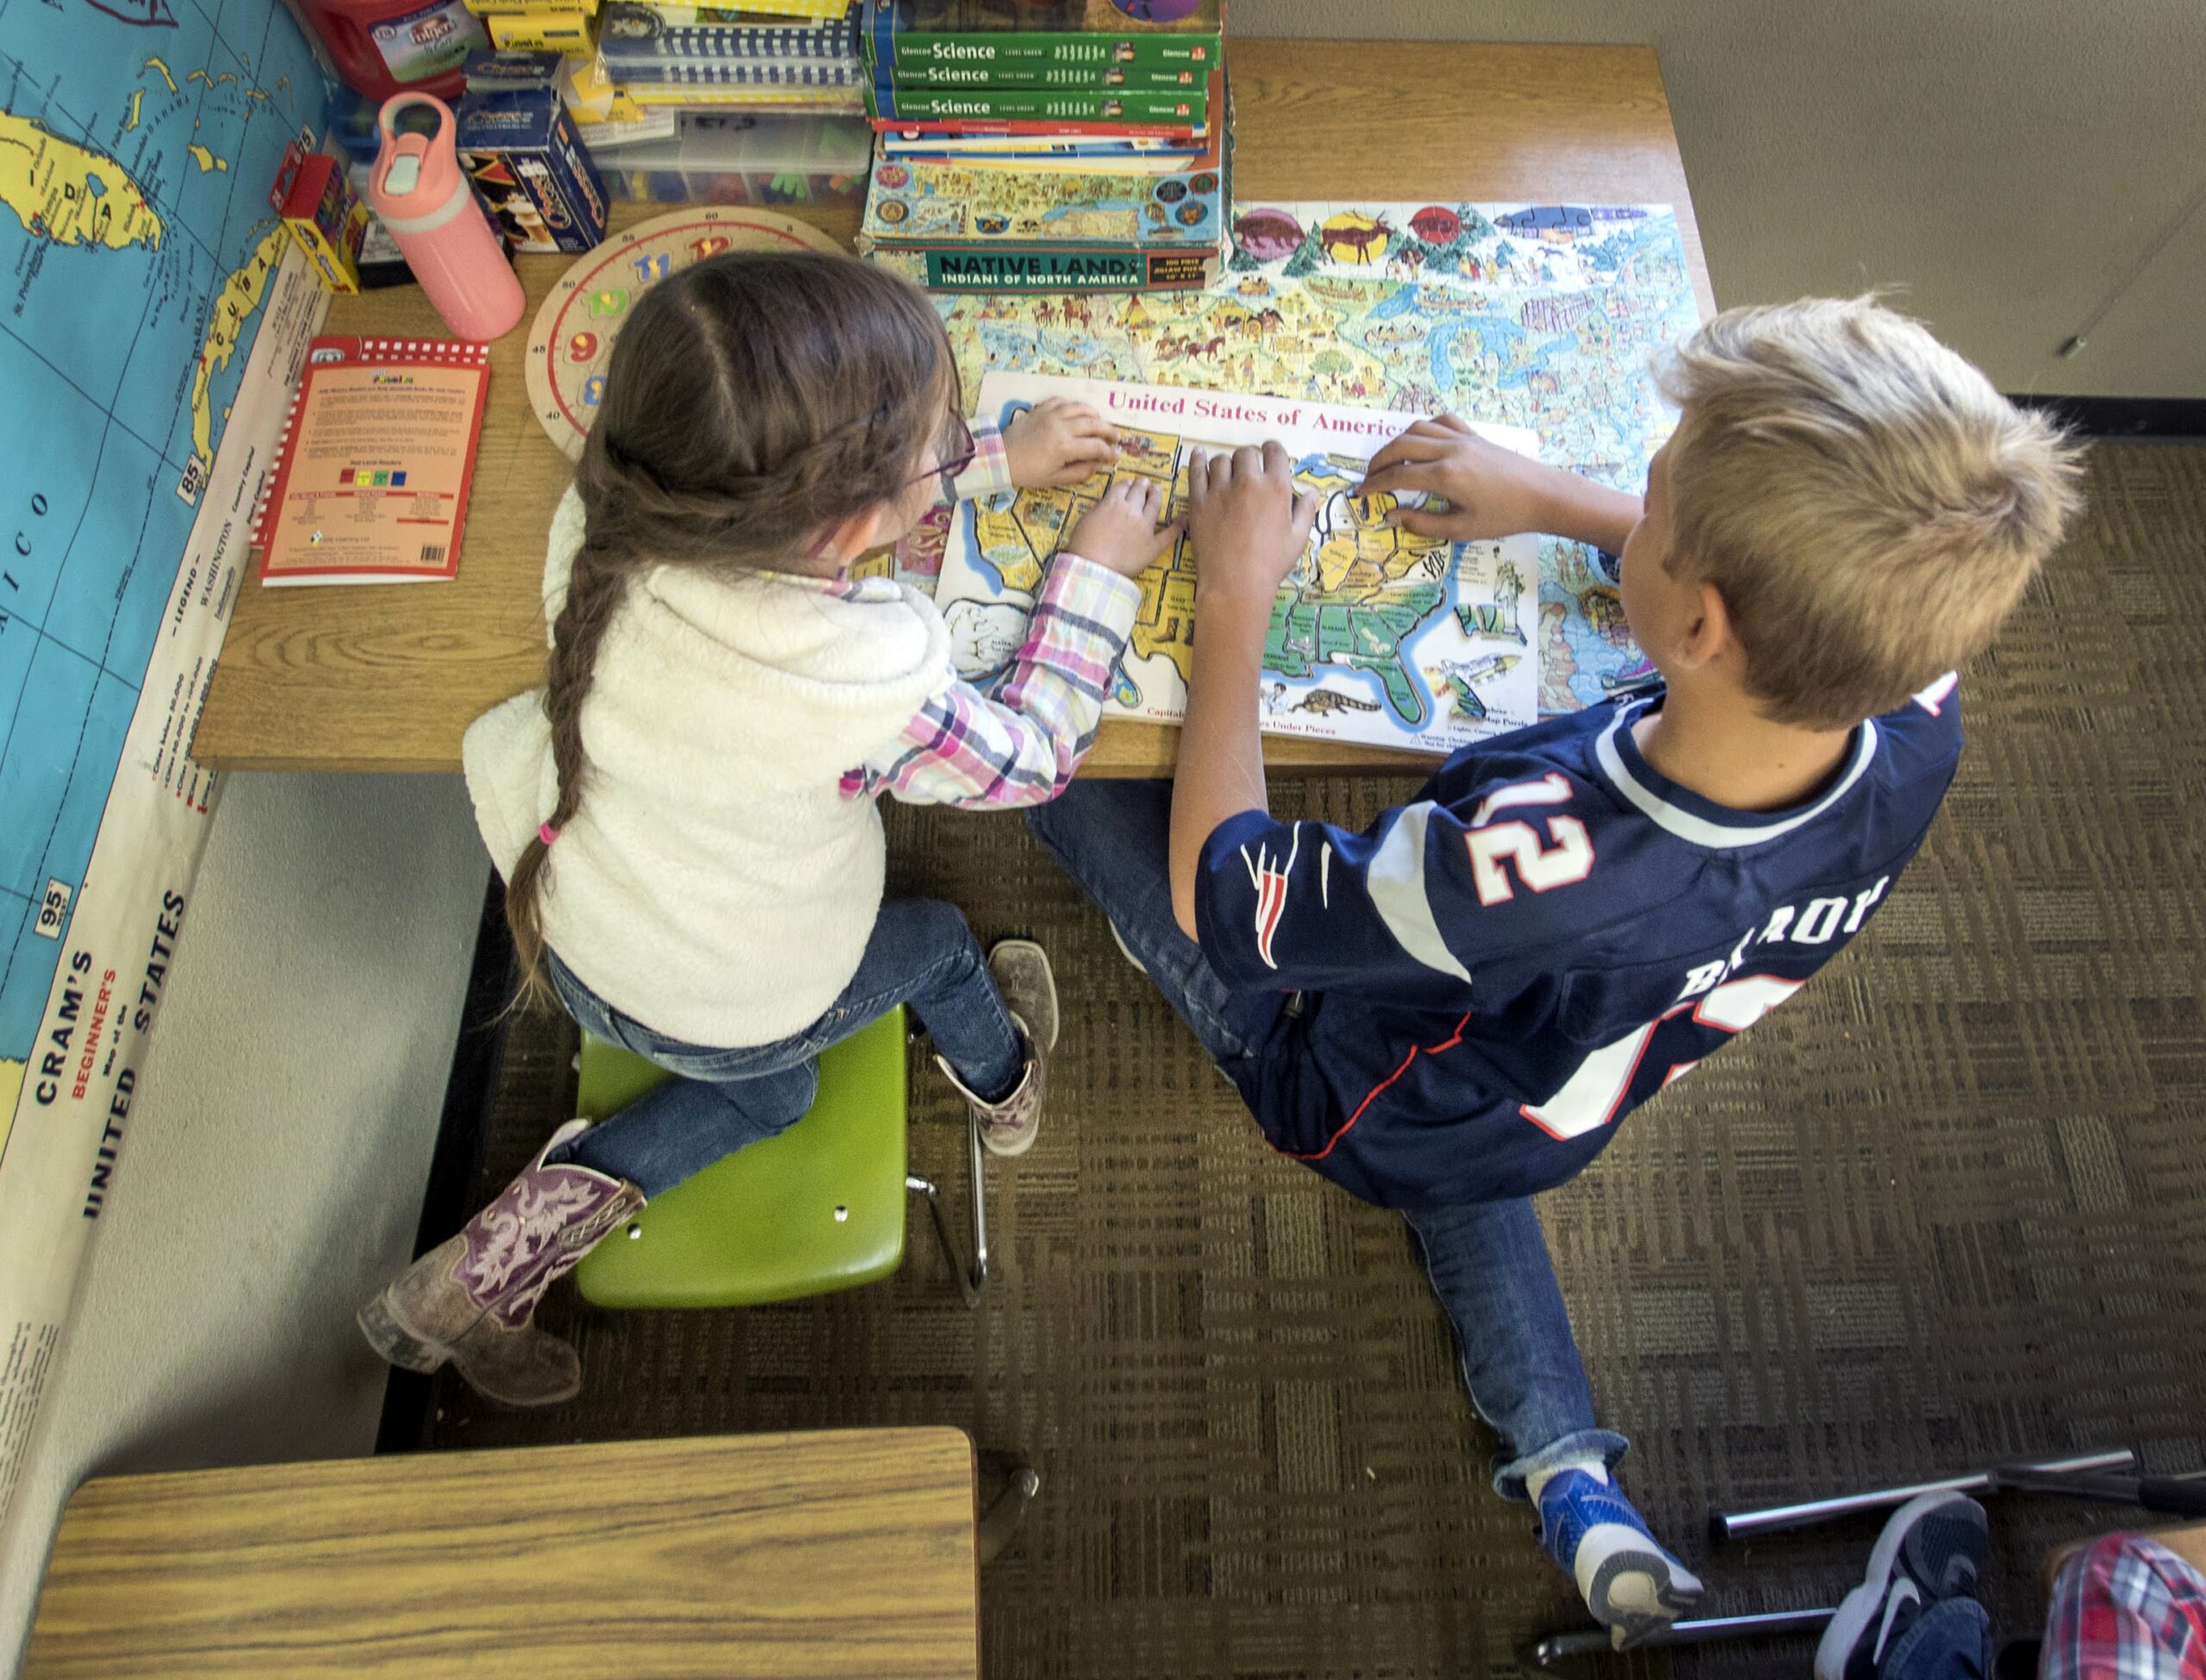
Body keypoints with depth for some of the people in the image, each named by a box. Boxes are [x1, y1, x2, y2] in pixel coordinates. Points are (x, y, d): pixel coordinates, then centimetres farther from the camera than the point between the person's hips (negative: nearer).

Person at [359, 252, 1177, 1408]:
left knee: (767, 1088, 30)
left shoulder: (605, 518, -24)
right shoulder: (868, 687, -39)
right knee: (936, 939, 25)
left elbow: (803, 488, -3)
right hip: (724, 1015, -4)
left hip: (567, 933, 5)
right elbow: (1037, 755, -18)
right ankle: (1003, 1087, 55)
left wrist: (995, 461, 2)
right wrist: (1097, 572, -7)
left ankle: (505, 1250, 23)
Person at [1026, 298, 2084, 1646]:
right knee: (1458, 1145, 42)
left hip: (1355, 1103, -4)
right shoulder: (1920, 733, -27)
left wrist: (1236, 597, -22)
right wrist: (1547, 499, -3)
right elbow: (1836, 587, 0)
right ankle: (1571, 1474, 33)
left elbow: (1212, 890, -28)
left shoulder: (1531, 856, -46)